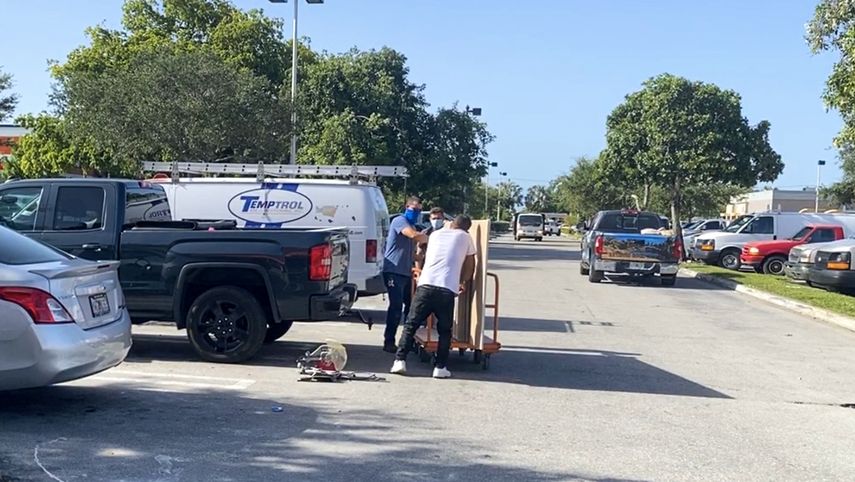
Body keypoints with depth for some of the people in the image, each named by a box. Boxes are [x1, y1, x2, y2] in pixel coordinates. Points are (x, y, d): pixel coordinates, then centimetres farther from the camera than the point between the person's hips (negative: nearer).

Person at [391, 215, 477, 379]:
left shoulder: (436, 234, 23)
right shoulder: (466, 238, 16)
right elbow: (469, 268, 23)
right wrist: (462, 282, 40)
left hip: (425, 285, 2)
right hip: (447, 290, -2)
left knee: (410, 325, 11)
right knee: (445, 331, 14)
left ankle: (400, 360, 3)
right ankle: (440, 367, 8)